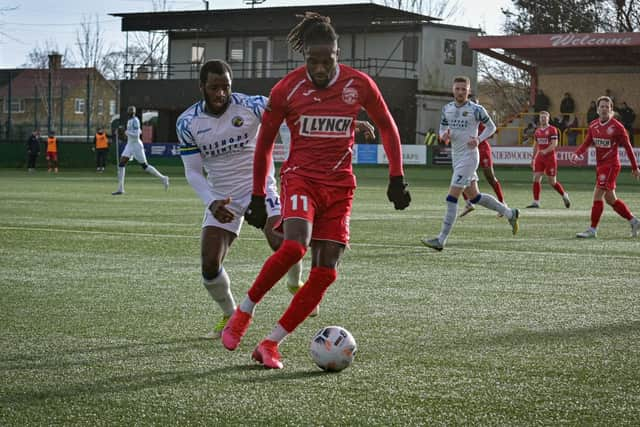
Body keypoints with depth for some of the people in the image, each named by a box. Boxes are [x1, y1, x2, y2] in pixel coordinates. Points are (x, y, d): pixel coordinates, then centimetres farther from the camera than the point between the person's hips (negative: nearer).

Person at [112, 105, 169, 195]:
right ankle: (120, 188, -3)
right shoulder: (129, 121, 13)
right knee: (121, 164, -1)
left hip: (136, 145, -9)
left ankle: (163, 178, 14)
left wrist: (127, 132, -13)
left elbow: (136, 135, -23)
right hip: (129, 145, 9)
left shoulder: (135, 120, -15)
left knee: (145, 166, -1)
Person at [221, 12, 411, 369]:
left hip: (340, 186, 3)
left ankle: (271, 344, 1)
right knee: (294, 246, -30)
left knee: (326, 272, -7)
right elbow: (265, 142, 6)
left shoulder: (359, 84, -2)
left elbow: (387, 127, 12)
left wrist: (397, 179, 7)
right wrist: (258, 197, 6)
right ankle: (244, 311, -8)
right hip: (301, 176, -3)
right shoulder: (287, 89, -5)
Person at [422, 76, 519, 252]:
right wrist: (444, 135, -8)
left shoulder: (476, 110, -9)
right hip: (456, 156, 8)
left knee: (452, 197, -12)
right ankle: (510, 213, 33)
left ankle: (441, 240, -11)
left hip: (469, 156, -7)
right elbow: (443, 128, 16)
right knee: (474, 196, 15)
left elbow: (491, 127, 2)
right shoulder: (447, 109, 7)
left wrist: (478, 139, -14)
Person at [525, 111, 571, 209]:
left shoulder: (552, 129, -6)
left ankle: (564, 195, 23)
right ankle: (536, 202, -3)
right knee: (536, 178, -6)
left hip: (550, 157, -5)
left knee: (552, 181, -1)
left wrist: (546, 151, -31)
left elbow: (554, 144, -15)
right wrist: (533, 158, 19)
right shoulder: (537, 131, 13)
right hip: (540, 158, 5)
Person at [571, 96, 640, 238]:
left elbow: (628, 147, -4)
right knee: (610, 198, 13)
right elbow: (587, 143, 6)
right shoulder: (593, 125, 7)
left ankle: (592, 229, -8)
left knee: (597, 195, -12)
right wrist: (577, 154, -15)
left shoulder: (617, 126, -10)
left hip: (611, 165, -7)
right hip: (600, 165, 7)